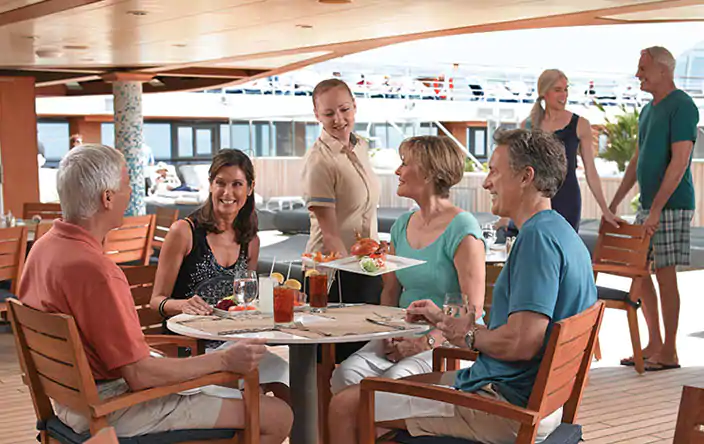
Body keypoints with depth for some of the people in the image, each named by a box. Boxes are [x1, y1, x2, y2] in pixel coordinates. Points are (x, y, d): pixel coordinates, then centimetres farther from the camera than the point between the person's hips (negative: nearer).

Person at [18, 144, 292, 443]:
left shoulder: (43, 247, 4)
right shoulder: (94, 269, -28)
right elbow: (140, 374, -27)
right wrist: (225, 361, -16)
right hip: (110, 411, -11)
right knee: (278, 417, -10)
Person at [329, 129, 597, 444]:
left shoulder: (538, 236, -20)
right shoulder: (564, 235, 13)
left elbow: (522, 342, -29)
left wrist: (469, 336, -9)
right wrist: (445, 321, 18)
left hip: (505, 407, -11)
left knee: (344, 407, -7)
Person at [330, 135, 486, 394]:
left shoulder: (462, 229, -9)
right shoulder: (402, 225, 15)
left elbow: (473, 307, -13)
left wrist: (425, 342, -20)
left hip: (451, 342, -6)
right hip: (404, 337, 6)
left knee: (394, 379, -32)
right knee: (346, 373, -20)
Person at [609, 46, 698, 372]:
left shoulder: (682, 107, -12)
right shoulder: (648, 110, 17)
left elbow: (680, 162, -19)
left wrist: (656, 209, -22)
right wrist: (614, 203, 19)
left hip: (672, 205, -9)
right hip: (648, 205, 9)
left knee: (665, 273, -5)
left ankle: (669, 353, 5)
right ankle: (654, 345, 19)